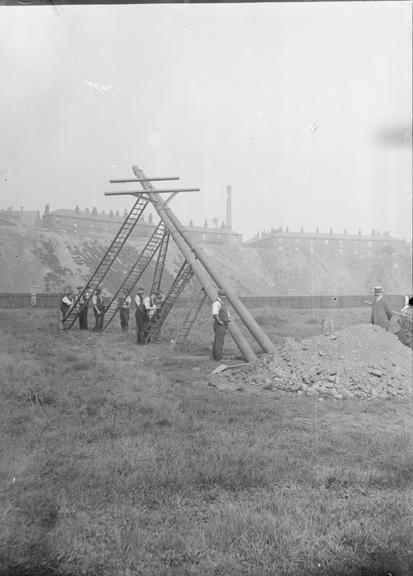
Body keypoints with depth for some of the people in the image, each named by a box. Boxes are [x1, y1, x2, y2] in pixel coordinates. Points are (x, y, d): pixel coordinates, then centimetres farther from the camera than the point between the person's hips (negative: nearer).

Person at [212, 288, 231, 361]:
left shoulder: (223, 303, 15)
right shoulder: (216, 303, -15)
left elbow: (226, 312, 28)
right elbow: (215, 314, -30)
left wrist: (229, 318, 11)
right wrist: (219, 321, -24)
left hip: (224, 325, 9)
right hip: (219, 325, -9)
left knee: (217, 341, 13)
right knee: (219, 341, -10)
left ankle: (215, 356, 19)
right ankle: (219, 358, -10)